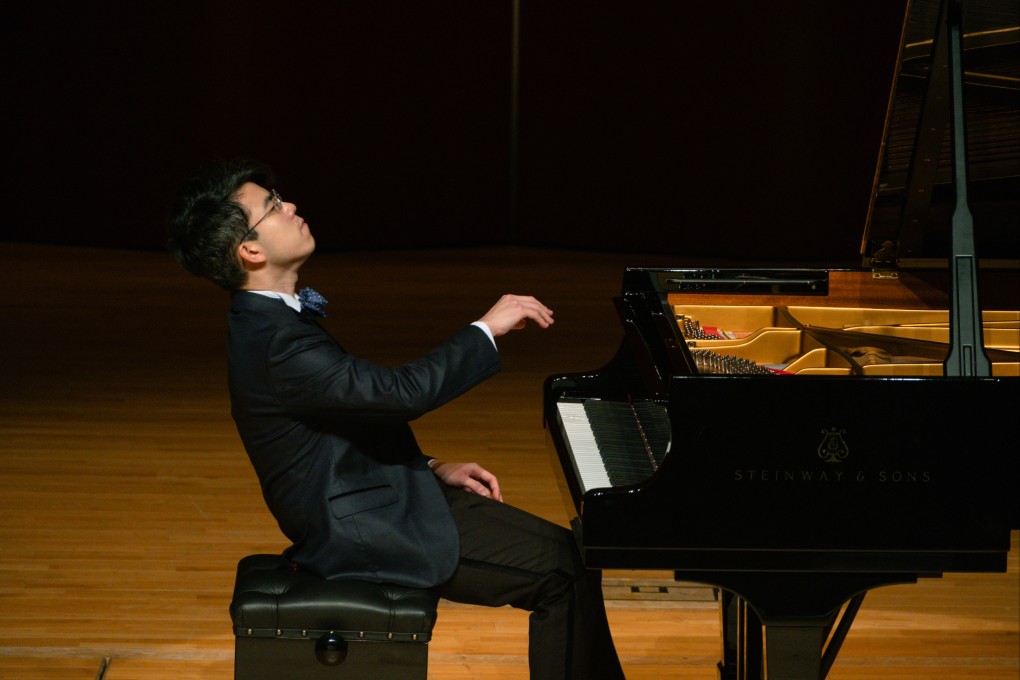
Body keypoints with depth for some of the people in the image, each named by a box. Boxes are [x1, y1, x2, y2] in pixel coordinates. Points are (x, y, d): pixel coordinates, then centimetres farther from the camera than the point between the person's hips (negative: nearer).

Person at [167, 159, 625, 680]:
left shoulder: (273, 320, 9)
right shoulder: (276, 344, -25)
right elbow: (405, 392, -30)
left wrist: (432, 469, 9)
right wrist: (486, 329, -19)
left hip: (381, 495, 10)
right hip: (361, 535, -10)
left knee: (572, 552, 8)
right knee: (561, 574, -12)